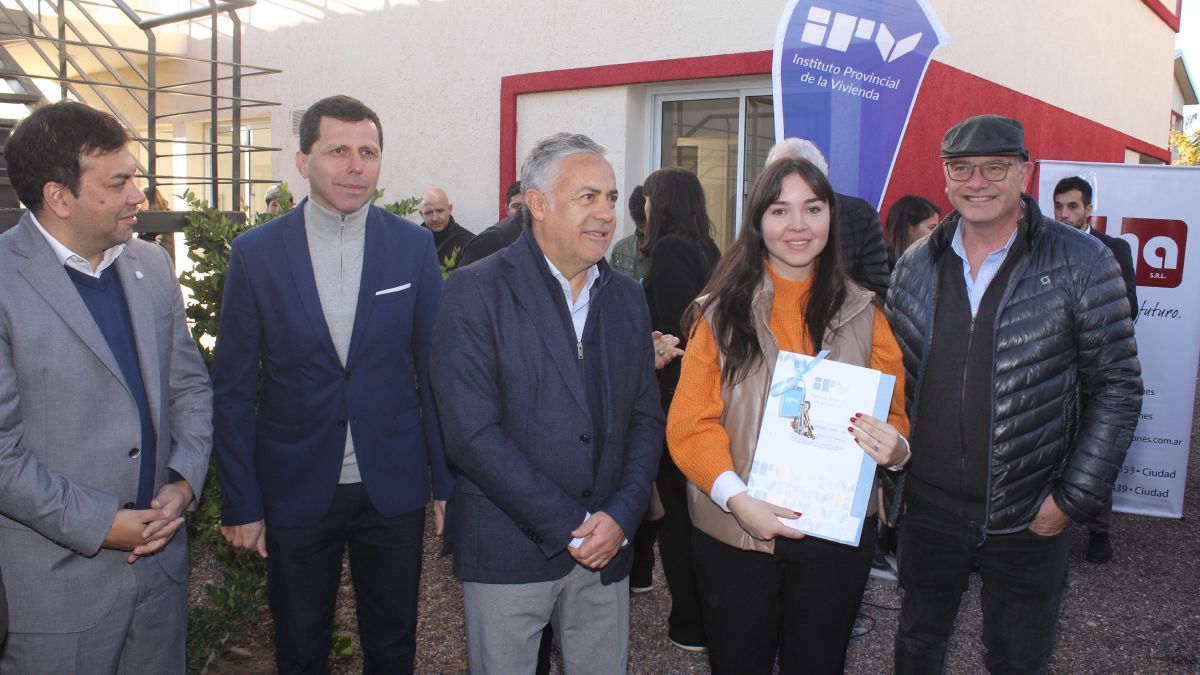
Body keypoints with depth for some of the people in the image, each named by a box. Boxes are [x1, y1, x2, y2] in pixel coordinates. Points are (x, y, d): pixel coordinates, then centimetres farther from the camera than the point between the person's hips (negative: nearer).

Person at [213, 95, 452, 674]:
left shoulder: (413, 246, -3)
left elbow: (434, 370, 1)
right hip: (295, 491, 0)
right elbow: (233, 390, -1)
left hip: (393, 489, 1)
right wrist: (240, 502, -2)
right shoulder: (256, 252, -5)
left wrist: (446, 481, 1)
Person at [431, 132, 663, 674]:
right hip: (509, 550, -4)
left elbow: (646, 418, 8)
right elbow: (472, 433, -17)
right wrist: (572, 526, -15)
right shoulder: (475, 292, -10)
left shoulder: (627, 298, 7)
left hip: (606, 550, 5)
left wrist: (621, 516, -7)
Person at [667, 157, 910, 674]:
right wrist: (738, 500, -22)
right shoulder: (722, 312, -4)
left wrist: (894, 448, -17)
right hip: (734, 531, -1)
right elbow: (689, 423, -8)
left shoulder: (863, 314, 3)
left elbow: (894, 414, 6)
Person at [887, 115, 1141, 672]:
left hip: (1028, 521, -2)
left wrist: (1075, 499, -10)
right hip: (926, 509, 3)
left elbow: (1117, 388, -6)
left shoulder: (1081, 263, -8)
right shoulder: (915, 266, 2)